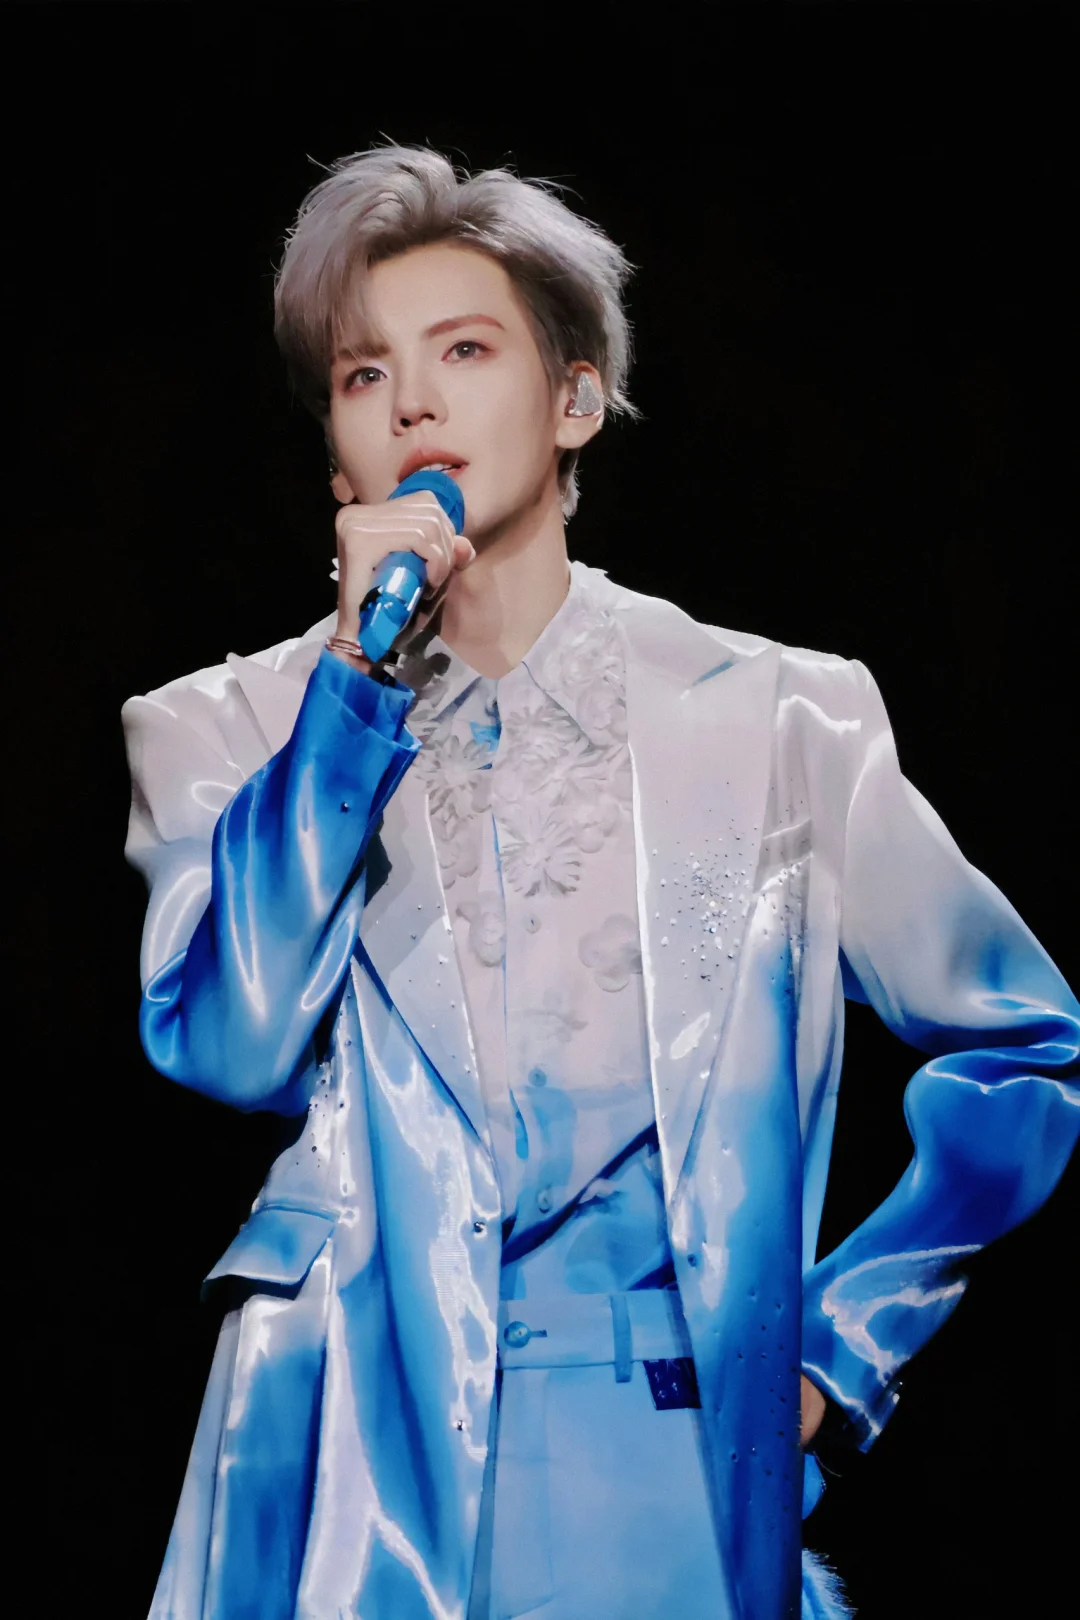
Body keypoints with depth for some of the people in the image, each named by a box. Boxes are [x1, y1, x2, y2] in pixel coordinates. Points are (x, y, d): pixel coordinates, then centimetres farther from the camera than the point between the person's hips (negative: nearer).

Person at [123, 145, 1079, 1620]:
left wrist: (836, 1347, 3)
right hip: (358, 1469, 0)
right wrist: (362, 673, -12)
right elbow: (226, 1044, -12)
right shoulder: (243, 734, 5)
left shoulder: (772, 722, 3)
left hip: (669, 1481, 0)